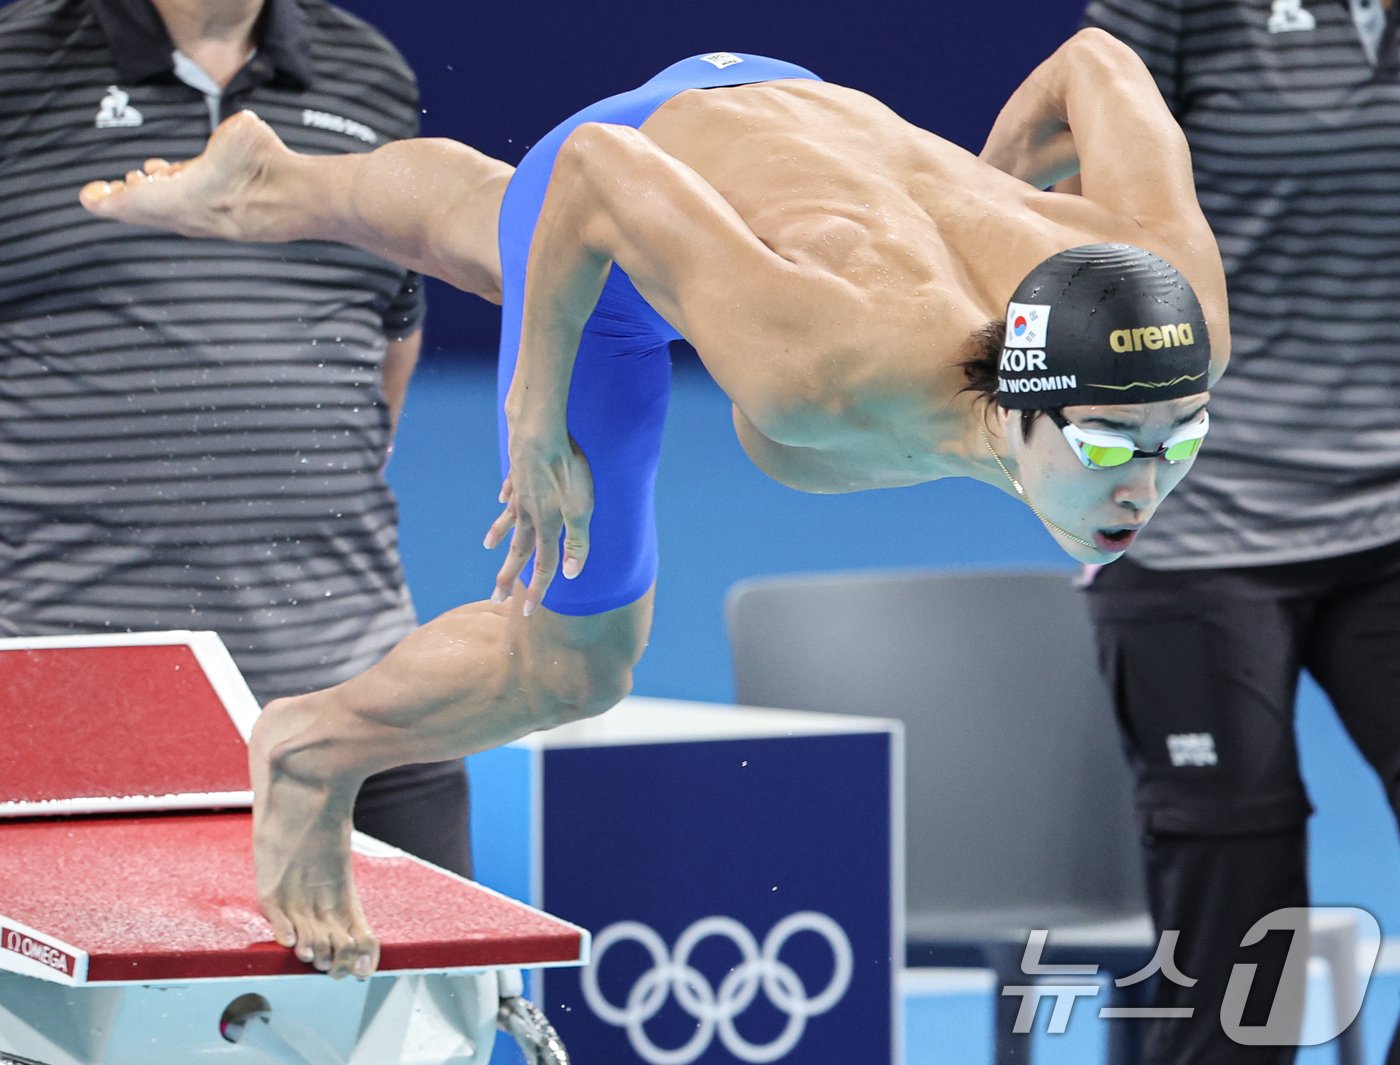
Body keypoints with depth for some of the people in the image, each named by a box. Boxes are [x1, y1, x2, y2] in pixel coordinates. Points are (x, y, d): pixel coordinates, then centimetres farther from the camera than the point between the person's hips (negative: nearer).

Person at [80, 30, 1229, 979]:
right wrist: (536, 415, -25)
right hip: (602, 202, -5)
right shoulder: (832, 375, -48)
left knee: (477, 222, 37)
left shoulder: (1176, 325, -35)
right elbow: (599, 167, -36)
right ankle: (311, 749, 32)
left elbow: (1097, 66, -17)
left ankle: (272, 181, 65)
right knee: (572, 667, 6)